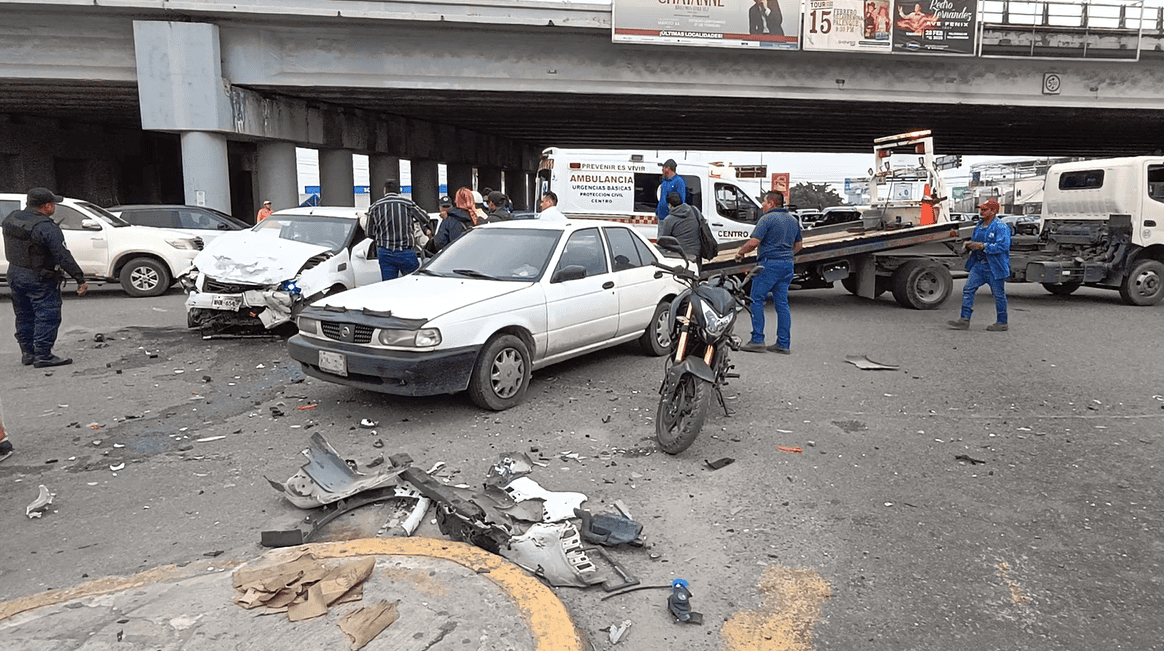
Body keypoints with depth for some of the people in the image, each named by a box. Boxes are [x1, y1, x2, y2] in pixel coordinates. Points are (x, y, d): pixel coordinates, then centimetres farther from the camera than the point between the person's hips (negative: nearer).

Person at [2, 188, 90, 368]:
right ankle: (43, 356, -3)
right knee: (47, 317, -3)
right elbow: (63, 256, -24)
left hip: (14, 274, 9)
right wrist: (80, 279, -23)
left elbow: (10, 248, 18)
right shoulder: (46, 228, -21)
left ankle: (27, 353, 23)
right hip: (39, 280, -9)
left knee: (24, 317, 16)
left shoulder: (11, 218, 6)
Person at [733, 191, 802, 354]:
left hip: (769, 264, -8)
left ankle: (757, 340, -3)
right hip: (787, 264, 8)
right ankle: (784, 344, 8)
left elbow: (754, 242, -16)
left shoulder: (767, 218, -9)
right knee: (782, 303, 8)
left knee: (757, 300, -1)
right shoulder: (793, 220, 16)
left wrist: (740, 252, -1)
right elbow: (798, 245, 23)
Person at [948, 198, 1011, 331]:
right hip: (978, 265, 7)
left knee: (999, 295, 4)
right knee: (968, 290, -1)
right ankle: (964, 320, 0)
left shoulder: (1001, 227, -13)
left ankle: (1002, 322, 17)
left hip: (994, 267, -7)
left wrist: (983, 246, -26)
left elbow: (1003, 246, -23)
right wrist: (969, 245, 1)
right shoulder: (979, 226, 12)